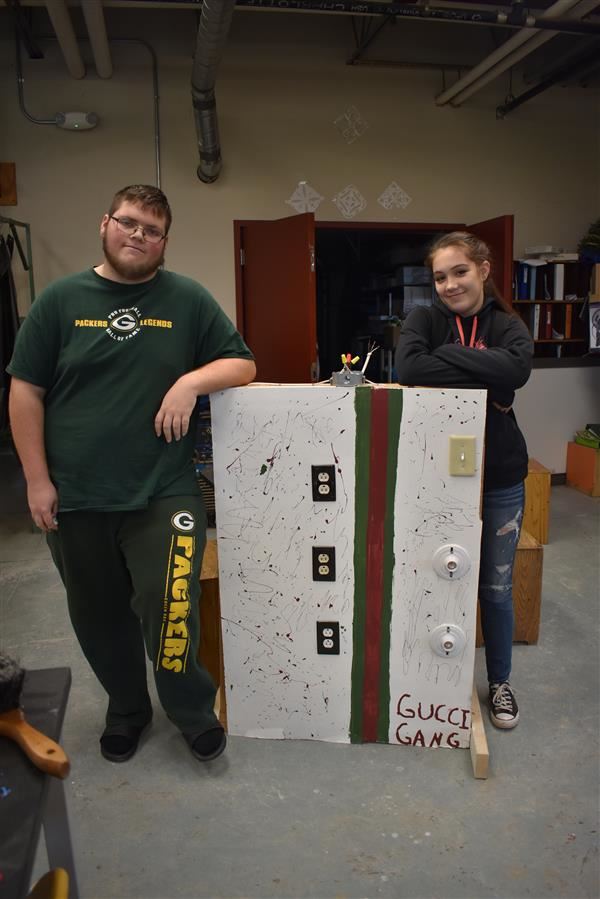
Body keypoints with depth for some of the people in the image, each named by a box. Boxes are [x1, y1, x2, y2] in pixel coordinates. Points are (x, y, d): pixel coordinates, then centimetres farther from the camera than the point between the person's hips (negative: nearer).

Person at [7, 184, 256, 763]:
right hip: (76, 498, 2)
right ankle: (126, 709, 41)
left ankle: (193, 712, 24)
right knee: (100, 618, 16)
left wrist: (192, 381, -15)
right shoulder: (60, 299, 3)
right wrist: (37, 480, -2)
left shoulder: (188, 299, 2)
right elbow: (25, 392, 3)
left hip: (163, 493, -2)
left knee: (168, 611, -5)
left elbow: (242, 364, 5)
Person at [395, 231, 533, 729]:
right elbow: (408, 368, -25)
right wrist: (486, 379, -21)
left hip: (500, 480, 1)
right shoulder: (424, 319, -2)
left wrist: (447, 353, -20)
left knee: (496, 587, 15)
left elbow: (517, 369, -24)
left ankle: (500, 681, 37)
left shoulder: (508, 325, 0)